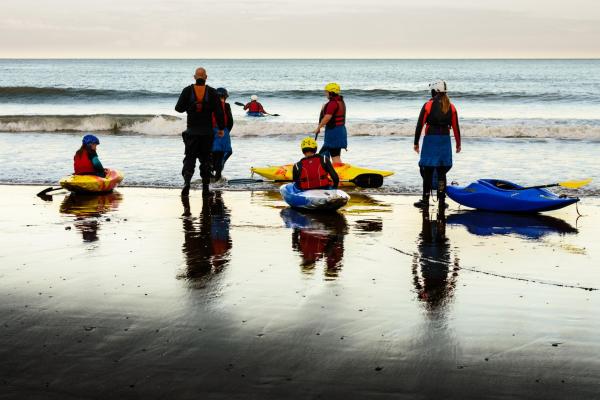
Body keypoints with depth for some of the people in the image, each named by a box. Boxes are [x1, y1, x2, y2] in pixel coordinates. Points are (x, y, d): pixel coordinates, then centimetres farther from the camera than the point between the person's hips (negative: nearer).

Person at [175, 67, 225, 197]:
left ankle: (186, 181, -17)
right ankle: (205, 188, 8)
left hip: (191, 131, 0)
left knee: (190, 157, 6)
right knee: (205, 159, 9)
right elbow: (219, 112, -4)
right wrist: (221, 128, 6)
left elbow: (179, 108, -2)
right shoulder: (212, 92, -4)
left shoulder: (187, 91, -4)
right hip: (207, 132, 0)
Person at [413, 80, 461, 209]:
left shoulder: (428, 106, -5)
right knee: (442, 171, 9)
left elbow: (420, 125, -6)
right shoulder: (451, 107, 5)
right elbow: (456, 128, 7)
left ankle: (425, 200, 2)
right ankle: (442, 200, 8)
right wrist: (458, 144, 17)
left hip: (430, 140, -3)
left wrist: (416, 142, 1)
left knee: (427, 170, 2)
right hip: (445, 140, 3)